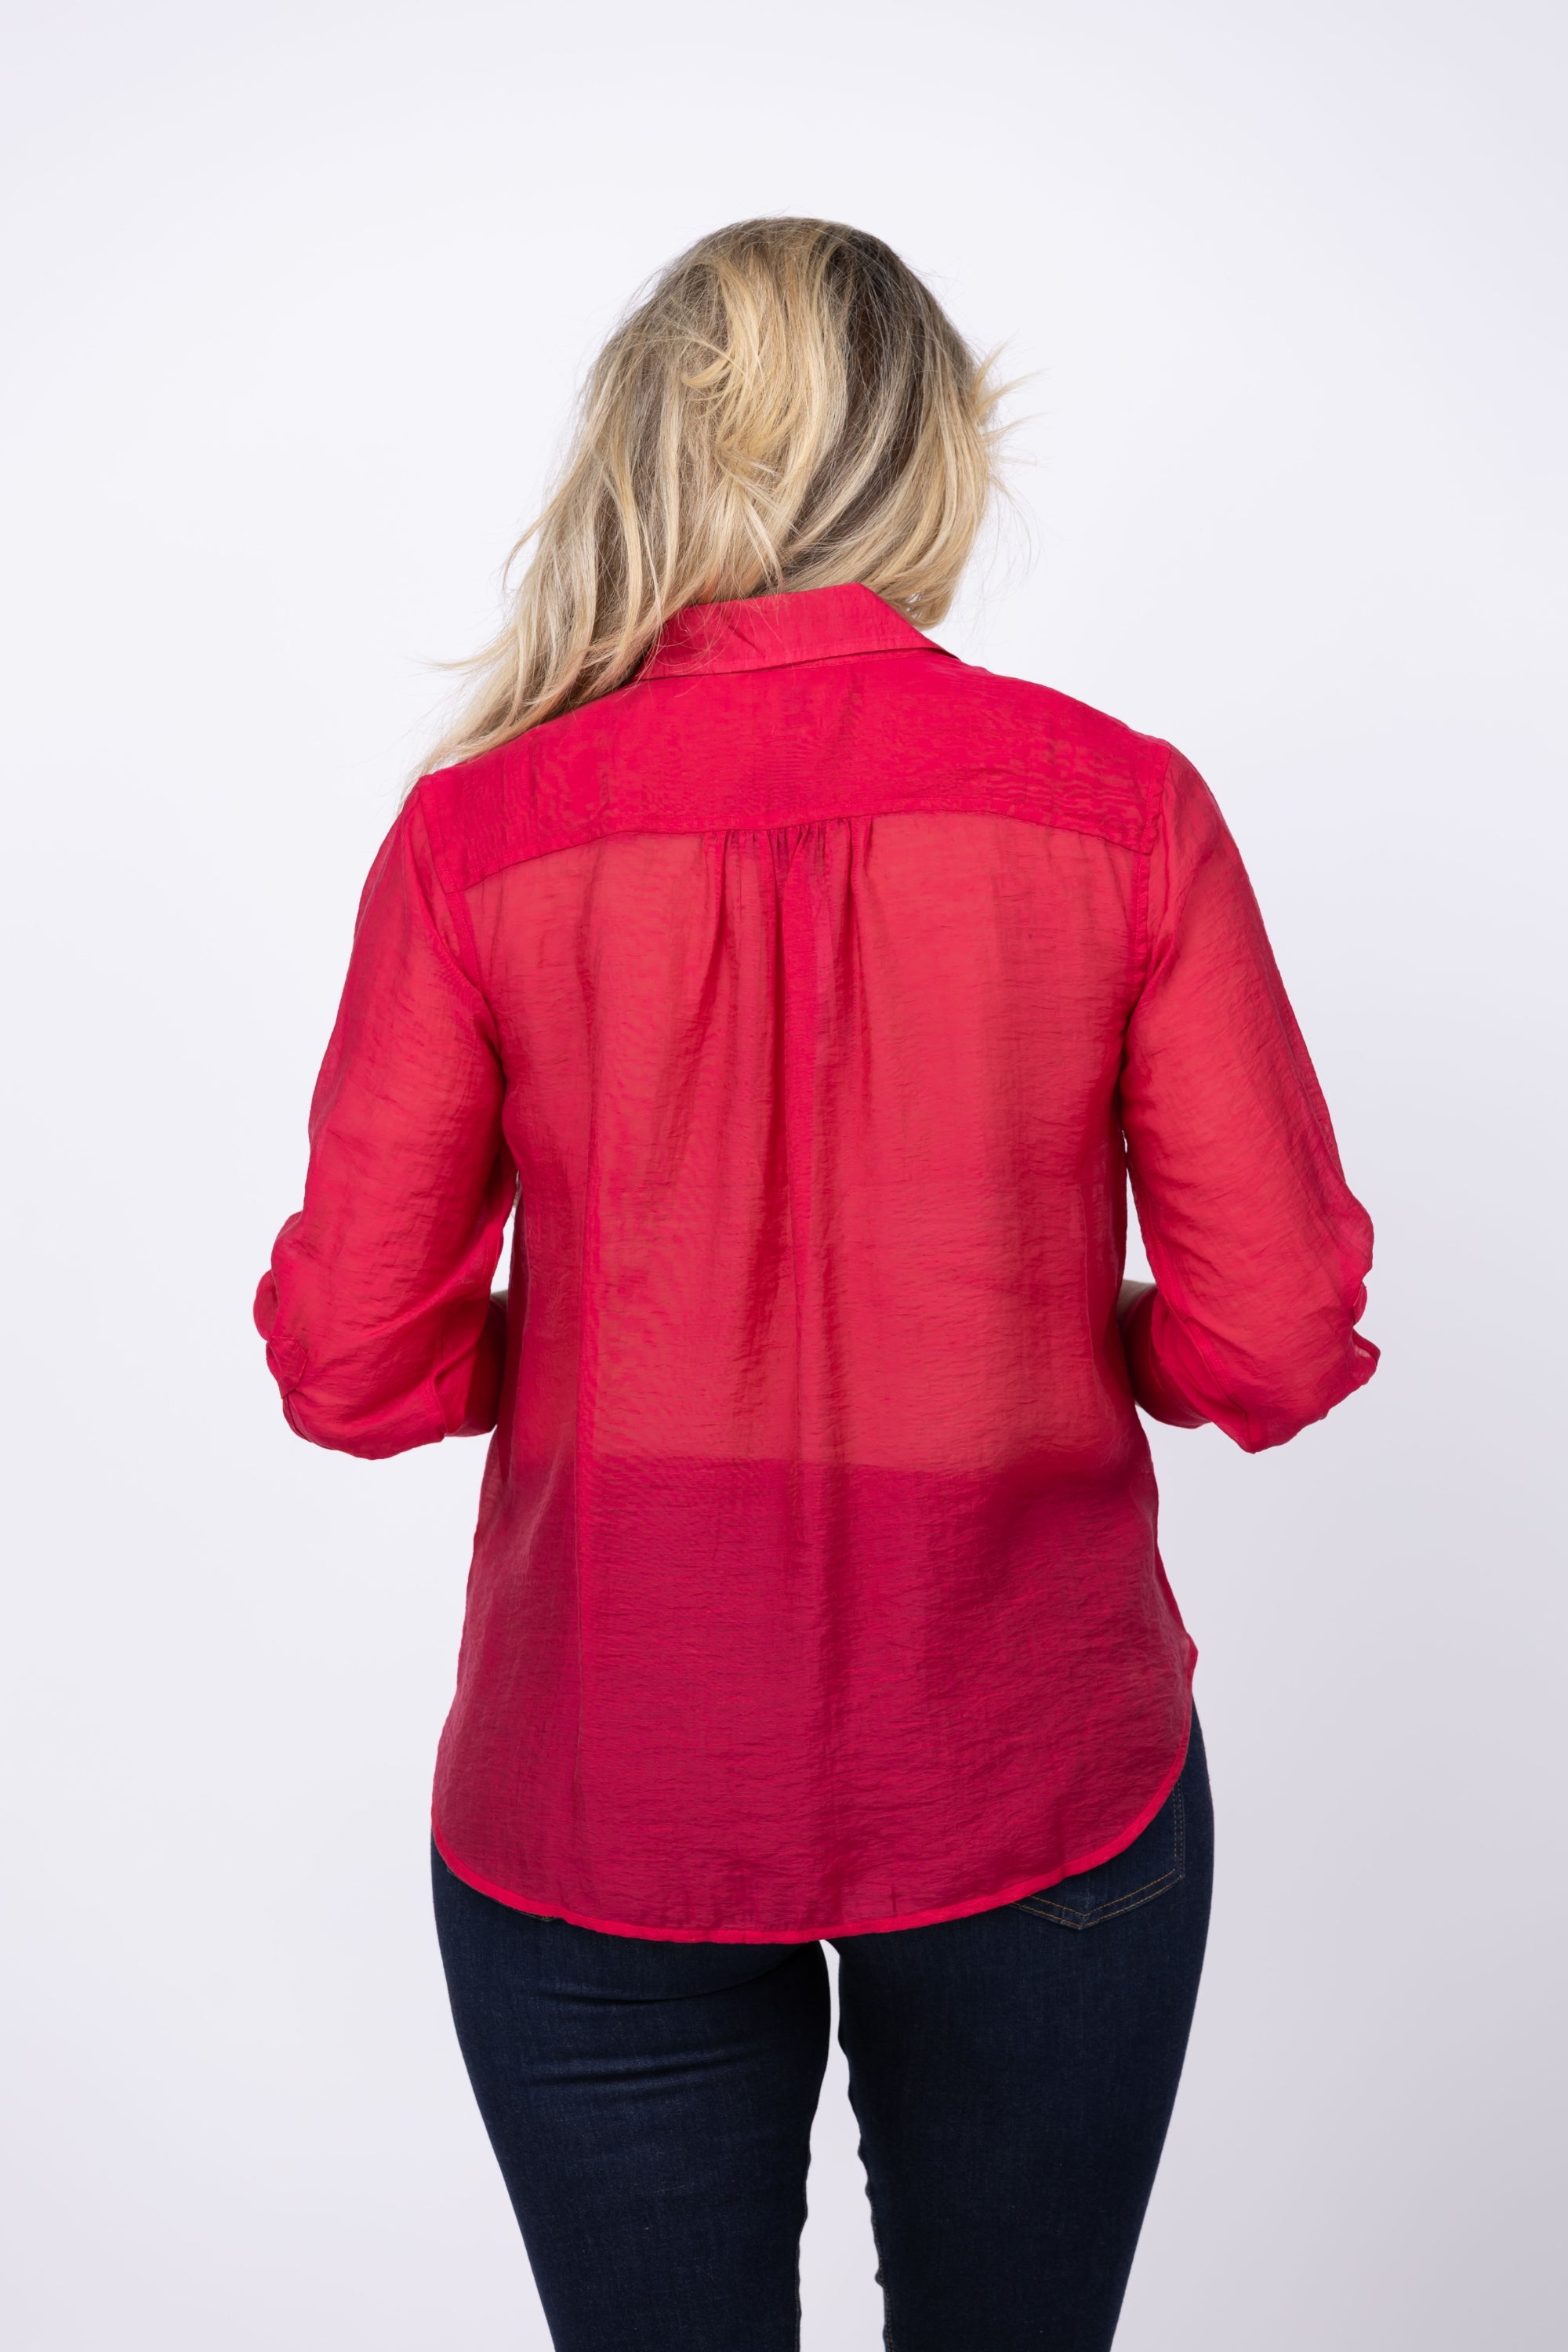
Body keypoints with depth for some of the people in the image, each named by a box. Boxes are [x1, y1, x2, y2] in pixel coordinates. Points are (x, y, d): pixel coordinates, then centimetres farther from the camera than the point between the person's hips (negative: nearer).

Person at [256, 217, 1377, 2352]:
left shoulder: (482, 833, -9)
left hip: (597, 1802, 0)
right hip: (1041, 1787, 1)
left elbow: (354, 1364, -8)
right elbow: (1276, 1342, -9)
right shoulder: (1122, 808, -9)